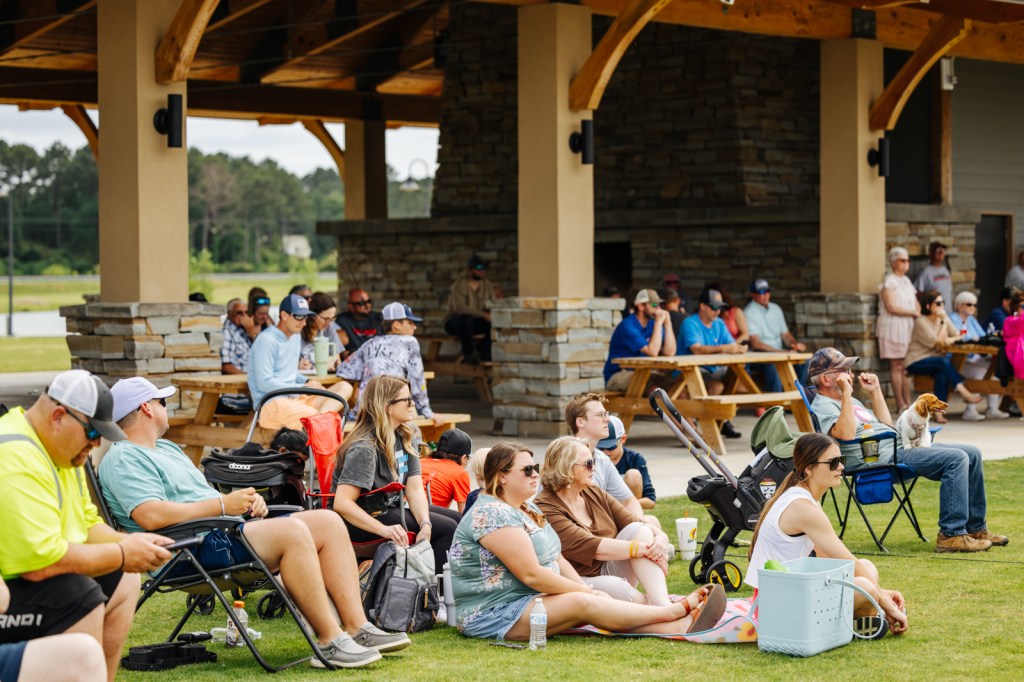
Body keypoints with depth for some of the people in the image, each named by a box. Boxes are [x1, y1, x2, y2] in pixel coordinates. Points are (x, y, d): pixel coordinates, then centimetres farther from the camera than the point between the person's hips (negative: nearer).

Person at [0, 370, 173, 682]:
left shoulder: (58, 447, 7)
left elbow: (87, 524, 16)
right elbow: (40, 559, -32)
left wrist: (129, 543, -4)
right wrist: (121, 554, -18)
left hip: (26, 574, 11)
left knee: (122, 581, 15)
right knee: (80, 596, -28)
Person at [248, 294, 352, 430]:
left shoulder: (295, 337, 18)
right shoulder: (266, 340, -11)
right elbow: (264, 383, -16)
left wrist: (308, 382, 5)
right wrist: (303, 387, -12)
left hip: (295, 398, 10)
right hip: (271, 403, -9)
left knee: (344, 387, -12)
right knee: (312, 415, -38)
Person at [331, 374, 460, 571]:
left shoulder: (407, 435, 3)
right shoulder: (365, 448, -22)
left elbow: (415, 488, -5)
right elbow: (342, 503, -30)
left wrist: (426, 525, -23)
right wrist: (383, 529, -39)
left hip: (391, 507, 9)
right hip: (364, 519, -9)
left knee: (457, 520, 5)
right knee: (447, 529, -15)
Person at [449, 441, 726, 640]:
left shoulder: (527, 510, 17)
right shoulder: (492, 514, -17)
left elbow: (557, 560, 16)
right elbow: (531, 574, -21)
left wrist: (587, 590, -1)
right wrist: (586, 592, -13)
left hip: (531, 601, 10)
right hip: (493, 617, -10)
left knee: (591, 603, -12)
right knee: (582, 604, -25)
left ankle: (678, 626, -25)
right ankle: (676, 611, -24)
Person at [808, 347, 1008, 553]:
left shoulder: (847, 401, 25)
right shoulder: (822, 406, -7)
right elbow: (846, 434, -27)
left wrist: (875, 391, 23)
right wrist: (846, 393, -22)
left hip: (899, 448, 11)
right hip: (881, 458, -11)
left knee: (972, 454, 6)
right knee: (955, 459, -23)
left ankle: (976, 529, 14)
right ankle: (951, 534, -22)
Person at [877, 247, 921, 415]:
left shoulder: (906, 281, 18)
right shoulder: (889, 281, -7)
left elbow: (916, 303, 24)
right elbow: (891, 307, -15)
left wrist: (919, 312, 3)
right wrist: (913, 313, -11)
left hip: (908, 327, 8)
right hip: (893, 327, -8)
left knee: (906, 367, 5)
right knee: (896, 366, -7)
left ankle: (907, 402, 6)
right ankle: (900, 405, -7)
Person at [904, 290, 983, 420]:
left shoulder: (943, 319, 9)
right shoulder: (921, 322, -12)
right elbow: (938, 342, -18)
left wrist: (946, 340, -14)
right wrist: (943, 322, -14)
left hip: (935, 361, 6)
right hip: (916, 362, -5)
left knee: (942, 373, -29)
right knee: (943, 362, -32)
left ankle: (938, 411, -29)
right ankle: (965, 394, -34)